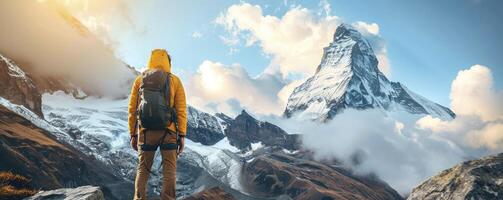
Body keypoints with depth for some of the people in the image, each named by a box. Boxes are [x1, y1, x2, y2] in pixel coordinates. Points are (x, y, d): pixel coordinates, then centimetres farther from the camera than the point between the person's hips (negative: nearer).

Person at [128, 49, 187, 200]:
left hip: (145, 131, 2)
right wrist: (182, 135, 0)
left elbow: (132, 109, 7)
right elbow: (181, 110, -2)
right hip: (169, 132, -1)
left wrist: (133, 134, 13)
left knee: (143, 169, 12)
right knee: (169, 169, 5)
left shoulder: (140, 79, 9)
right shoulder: (175, 81, 4)